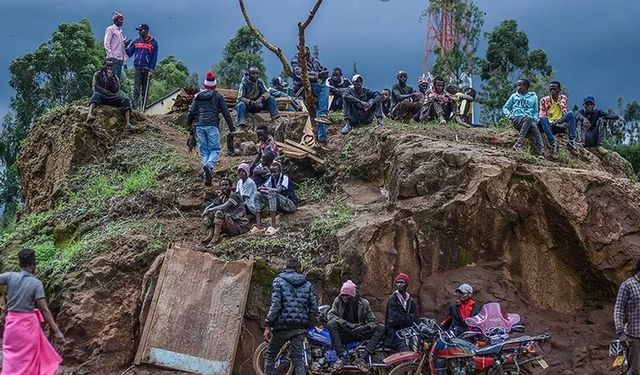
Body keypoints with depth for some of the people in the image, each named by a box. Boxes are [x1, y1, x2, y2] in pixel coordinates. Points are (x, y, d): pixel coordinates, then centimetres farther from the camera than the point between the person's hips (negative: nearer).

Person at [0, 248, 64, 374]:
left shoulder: (10, 276, -6)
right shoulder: (36, 283, -12)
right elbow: (44, 310, -17)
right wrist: (56, 331, -16)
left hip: (12, 322, 3)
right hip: (28, 324, -3)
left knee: (12, 359, 15)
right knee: (27, 361, 9)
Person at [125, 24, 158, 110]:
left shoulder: (153, 43, 5)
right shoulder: (136, 42, 14)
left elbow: (154, 57, 2)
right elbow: (129, 53, 16)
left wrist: (151, 69, -7)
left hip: (147, 69, -1)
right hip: (138, 68, 2)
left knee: (145, 90, 2)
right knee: (136, 89, -10)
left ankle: (143, 108, 3)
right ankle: (135, 107, -17)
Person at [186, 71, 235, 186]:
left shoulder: (197, 96, 15)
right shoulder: (218, 96, 7)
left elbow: (191, 112, 12)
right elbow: (226, 113, 3)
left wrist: (189, 126, 23)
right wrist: (232, 128, 6)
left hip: (199, 126, 3)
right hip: (212, 125, -3)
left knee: (204, 150, 7)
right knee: (215, 149, 1)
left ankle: (206, 176, -3)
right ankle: (209, 166, -28)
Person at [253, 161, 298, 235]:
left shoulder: (285, 178, -14)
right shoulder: (271, 178, 6)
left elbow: (278, 190, -29)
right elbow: (260, 188, 1)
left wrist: (266, 189, -17)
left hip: (291, 205, -8)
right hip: (279, 206, 8)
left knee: (272, 193, -33)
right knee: (258, 195, -6)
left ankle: (273, 226, -39)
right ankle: (258, 225, -18)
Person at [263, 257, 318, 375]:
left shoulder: (279, 281, -2)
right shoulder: (308, 284, 10)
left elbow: (275, 305, -12)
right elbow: (314, 307, 6)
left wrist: (267, 326, -11)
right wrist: (309, 324, 17)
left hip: (283, 326, -3)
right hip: (300, 328, 3)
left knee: (270, 355, 13)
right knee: (298, 358, 4)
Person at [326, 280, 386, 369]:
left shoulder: (363, 303, 0)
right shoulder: (338, 301, -1)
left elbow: (373, 321, -1)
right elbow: (331, 315, -15)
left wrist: (364, 327, -24)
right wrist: (349, 325, -26)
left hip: (359, 333, 2)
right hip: (344, 334, -1)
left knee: (382, 328, -19)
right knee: (331, 324, -31)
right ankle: (341, 357, -39)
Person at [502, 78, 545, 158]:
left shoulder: (533, 96, 25)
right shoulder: (514, 96, 24)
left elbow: (536, 111, 24)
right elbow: (505, 108, 21)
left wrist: (535, 118, 2)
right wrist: (509, 115, 0)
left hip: (530, 119, 1)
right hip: (517, 118, -1)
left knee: (535, 127, -38)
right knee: (528, 118, -40)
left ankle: (540, 151, -53)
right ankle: (519, 143, -51)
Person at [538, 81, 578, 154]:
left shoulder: (563, 99, 12)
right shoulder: (544, 100, 4)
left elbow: (565, 113, 7)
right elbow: (542, 115, -6)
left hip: (560, 124, 1)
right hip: (549, 126, -1)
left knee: (570, 114, -23)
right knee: (542, 119, -33)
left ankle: (571, 140, -32)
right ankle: (553, 142, -44)